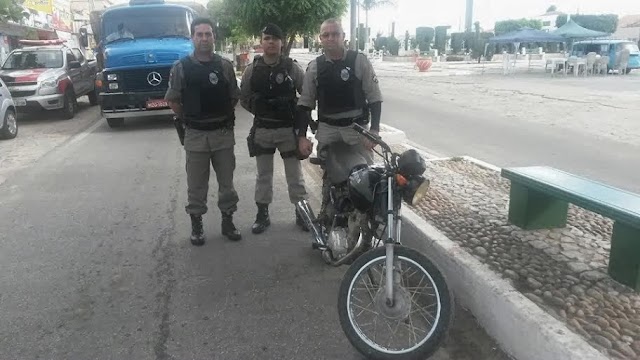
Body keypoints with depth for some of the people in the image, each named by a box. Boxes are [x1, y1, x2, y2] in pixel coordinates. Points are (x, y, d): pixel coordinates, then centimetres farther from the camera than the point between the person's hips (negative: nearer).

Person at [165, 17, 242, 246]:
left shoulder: (225, 65, 1)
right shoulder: (181, 67, -4)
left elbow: (234, 97, 11)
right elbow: (173, 100, 3)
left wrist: (225, 117, 6)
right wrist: (188, 119, 4)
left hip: (224, 133, 2)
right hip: (195, 135, -1)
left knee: (226, 181, 10)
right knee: (196, 184, 9)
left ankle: (228, 221, 24)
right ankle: (196, 225, 22)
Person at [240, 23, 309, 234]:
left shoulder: (292, 67, -5)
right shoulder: (252, 69, 0)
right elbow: (244, 98, 10)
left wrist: (298, 114, 0)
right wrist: (260, 112, 4)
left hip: (288, 129, -2)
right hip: (261, 130, 2)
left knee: (295, 175, 7)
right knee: (263, 175, 12)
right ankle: (262, 215, 24)